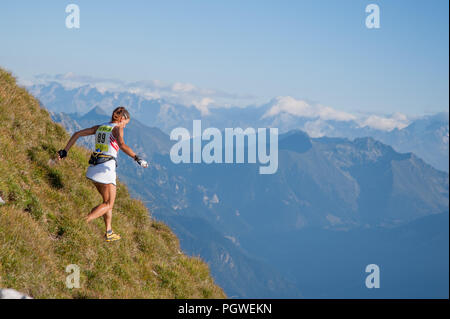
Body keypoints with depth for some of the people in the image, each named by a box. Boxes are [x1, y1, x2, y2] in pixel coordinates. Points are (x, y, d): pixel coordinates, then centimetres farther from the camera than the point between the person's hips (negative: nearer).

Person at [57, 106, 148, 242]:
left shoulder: (100, 127, 15)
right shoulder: (117, 128, -5)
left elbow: (77, 134, 12)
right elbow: (122, 145, -25)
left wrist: (65, 151, 12)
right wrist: (137, 158, -28)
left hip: (94, 167, 8)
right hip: (107, 167, -8)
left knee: (107, 201, 20)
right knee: (108, 204, -1)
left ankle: (109, 233, 20)